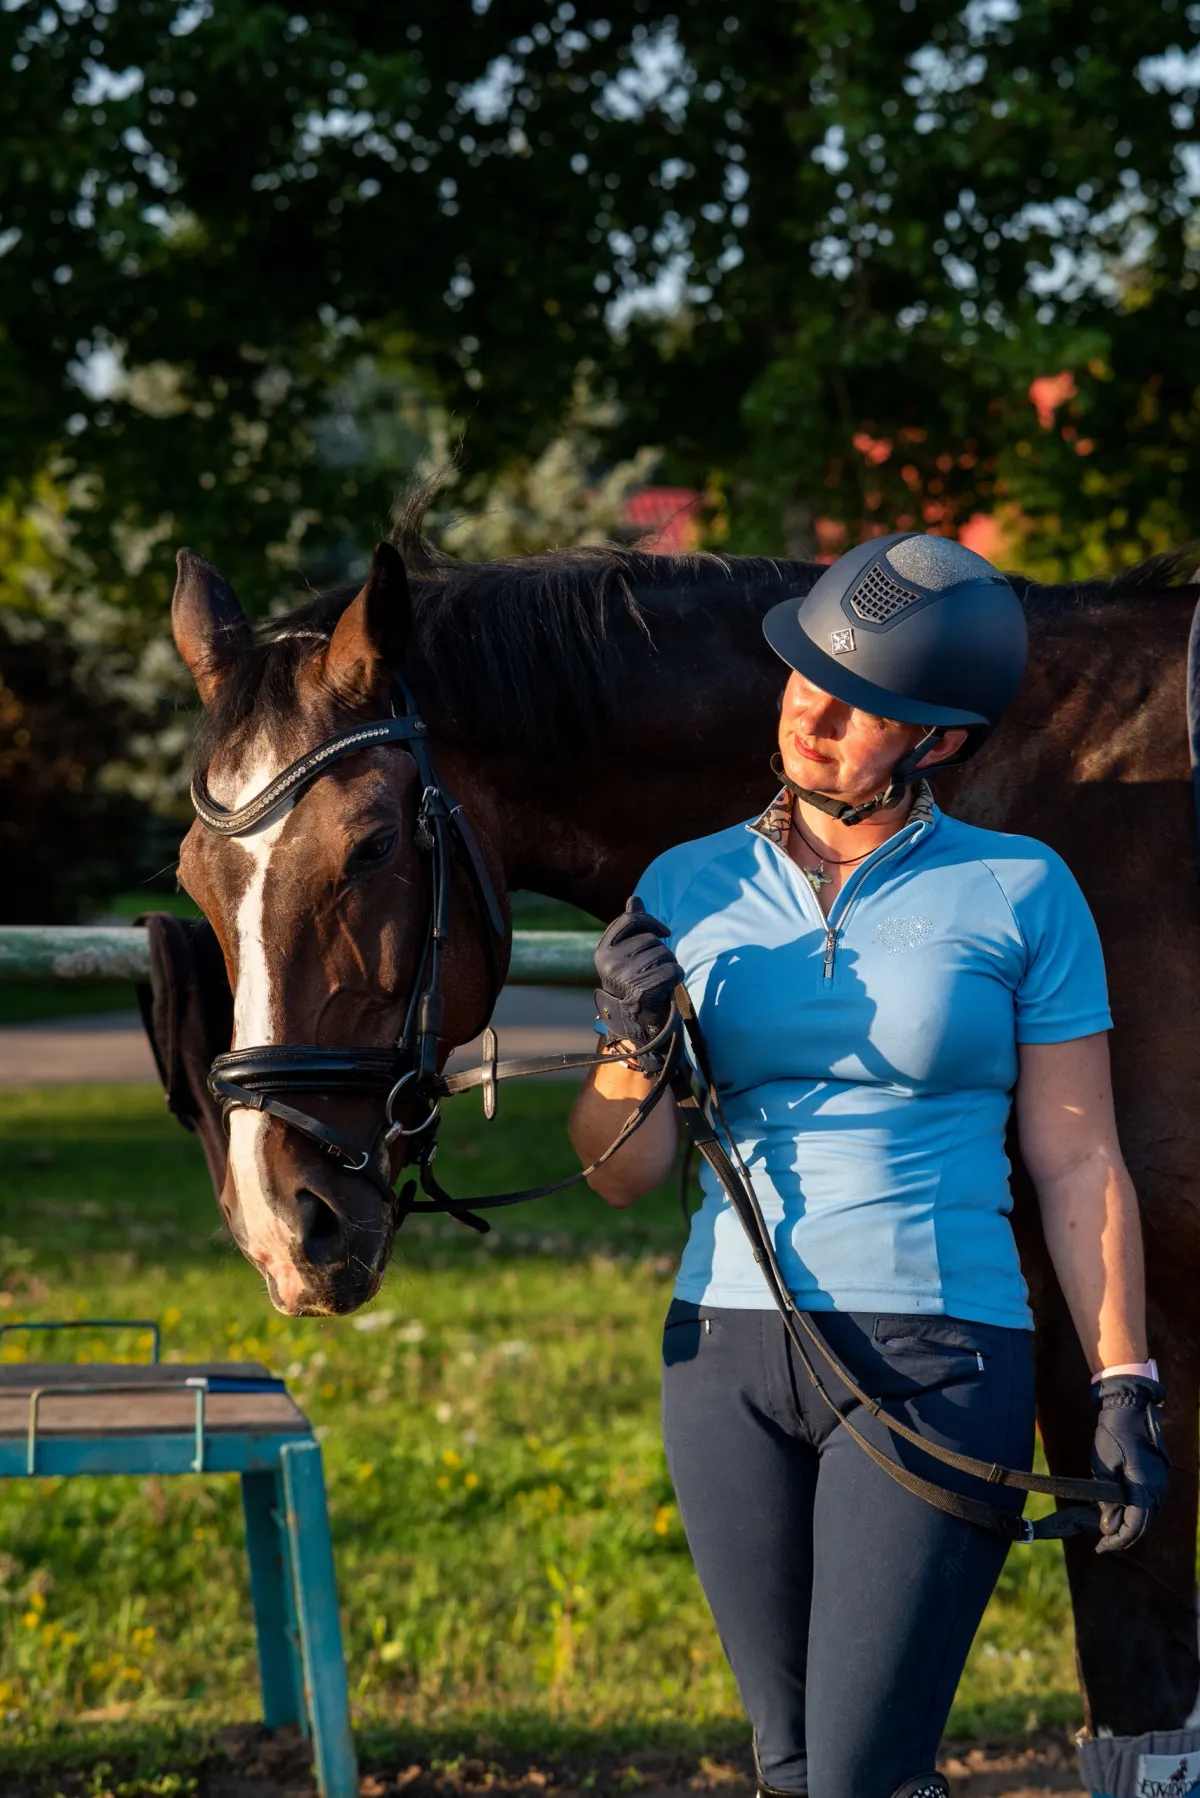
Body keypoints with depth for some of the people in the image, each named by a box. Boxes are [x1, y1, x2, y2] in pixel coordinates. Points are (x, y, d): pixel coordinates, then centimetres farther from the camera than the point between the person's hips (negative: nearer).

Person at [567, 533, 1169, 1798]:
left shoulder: (1020, 895, -1)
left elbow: (1077, 1166, 1)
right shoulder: (689, 890, 6)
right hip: (729, 1357, 4)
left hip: (936, 1360, -4)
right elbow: (622, 1174, 6)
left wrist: (1123, 1388, -4)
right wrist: (630, 1042, -13)